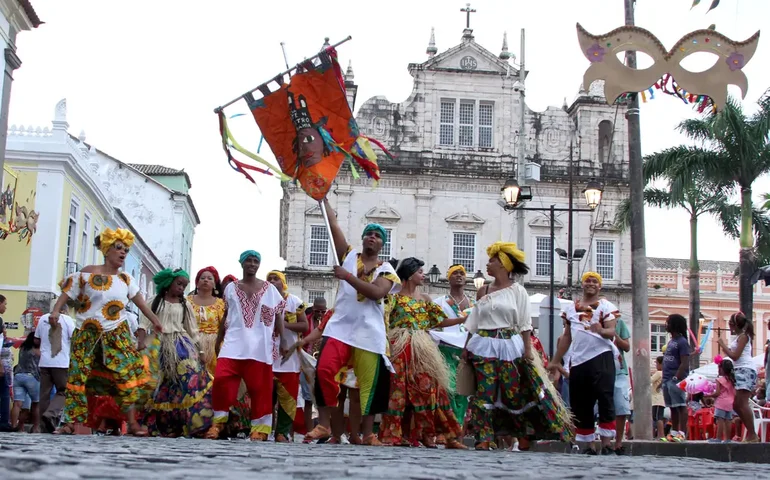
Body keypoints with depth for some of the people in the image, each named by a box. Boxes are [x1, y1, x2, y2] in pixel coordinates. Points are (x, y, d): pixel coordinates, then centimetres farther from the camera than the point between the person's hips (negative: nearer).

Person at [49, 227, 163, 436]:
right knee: (78, 375, -4)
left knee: (127, 374, -6)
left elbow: (140, 301, 7)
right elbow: (68, 293, -2)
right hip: (88, 333, -2)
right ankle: (70, 422, 1)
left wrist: (155, 321, 2)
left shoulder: (126, 279, 8)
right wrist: (56, 311, -16)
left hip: (117, 333, 2)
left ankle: (132, 422, -4)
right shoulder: (88, 273, -2)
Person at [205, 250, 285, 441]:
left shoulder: (269, 289, 8)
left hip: (259, 346, -1)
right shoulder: (231, 288, 12)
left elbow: (278, 316, 9)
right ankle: (219, 422, -1)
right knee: (222, 379, -12)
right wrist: (218, 340, 15)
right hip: (234, 343, 1)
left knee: (259, 386, -1)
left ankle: (259, 428, 4)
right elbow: (226, 316, 18)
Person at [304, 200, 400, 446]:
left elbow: (376, 292, -13)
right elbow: (334, 226, 7)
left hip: (370, 333, 0)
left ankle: (368, 434, 8)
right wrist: (323, 198, 5)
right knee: (324, 370, -17)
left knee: (370, 383, 0)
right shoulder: (349, 256, 13)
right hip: (340, 327, 1)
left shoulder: (386, 269, 7)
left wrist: (347, 276, -17)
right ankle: (324, 425, -7)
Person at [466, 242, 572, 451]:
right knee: (485, 391, -5)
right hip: (484, 346, 3)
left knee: (513, 391, -1)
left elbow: (525, 323, -2)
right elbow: (473, 323, 14)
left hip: (510, 346, -3)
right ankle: (483, 438, -5)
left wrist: (528, 349, -9)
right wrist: (466, 347, 7)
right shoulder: (483, 292, 11)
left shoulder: (517, 290, 1)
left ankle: (524, 436, 11)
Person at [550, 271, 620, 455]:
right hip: (577, 360, 5)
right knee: (580, 404, 6)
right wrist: (555, 361, 18)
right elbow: (567, 336, 21)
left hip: (601, 357, -5)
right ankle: (587, 446, 14)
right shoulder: (571, 308, 17)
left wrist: (601, 331, -31)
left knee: (605, 399, -10)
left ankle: (607, 444, -9)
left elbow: (611, 332, -8)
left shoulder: (606, 306, 5)